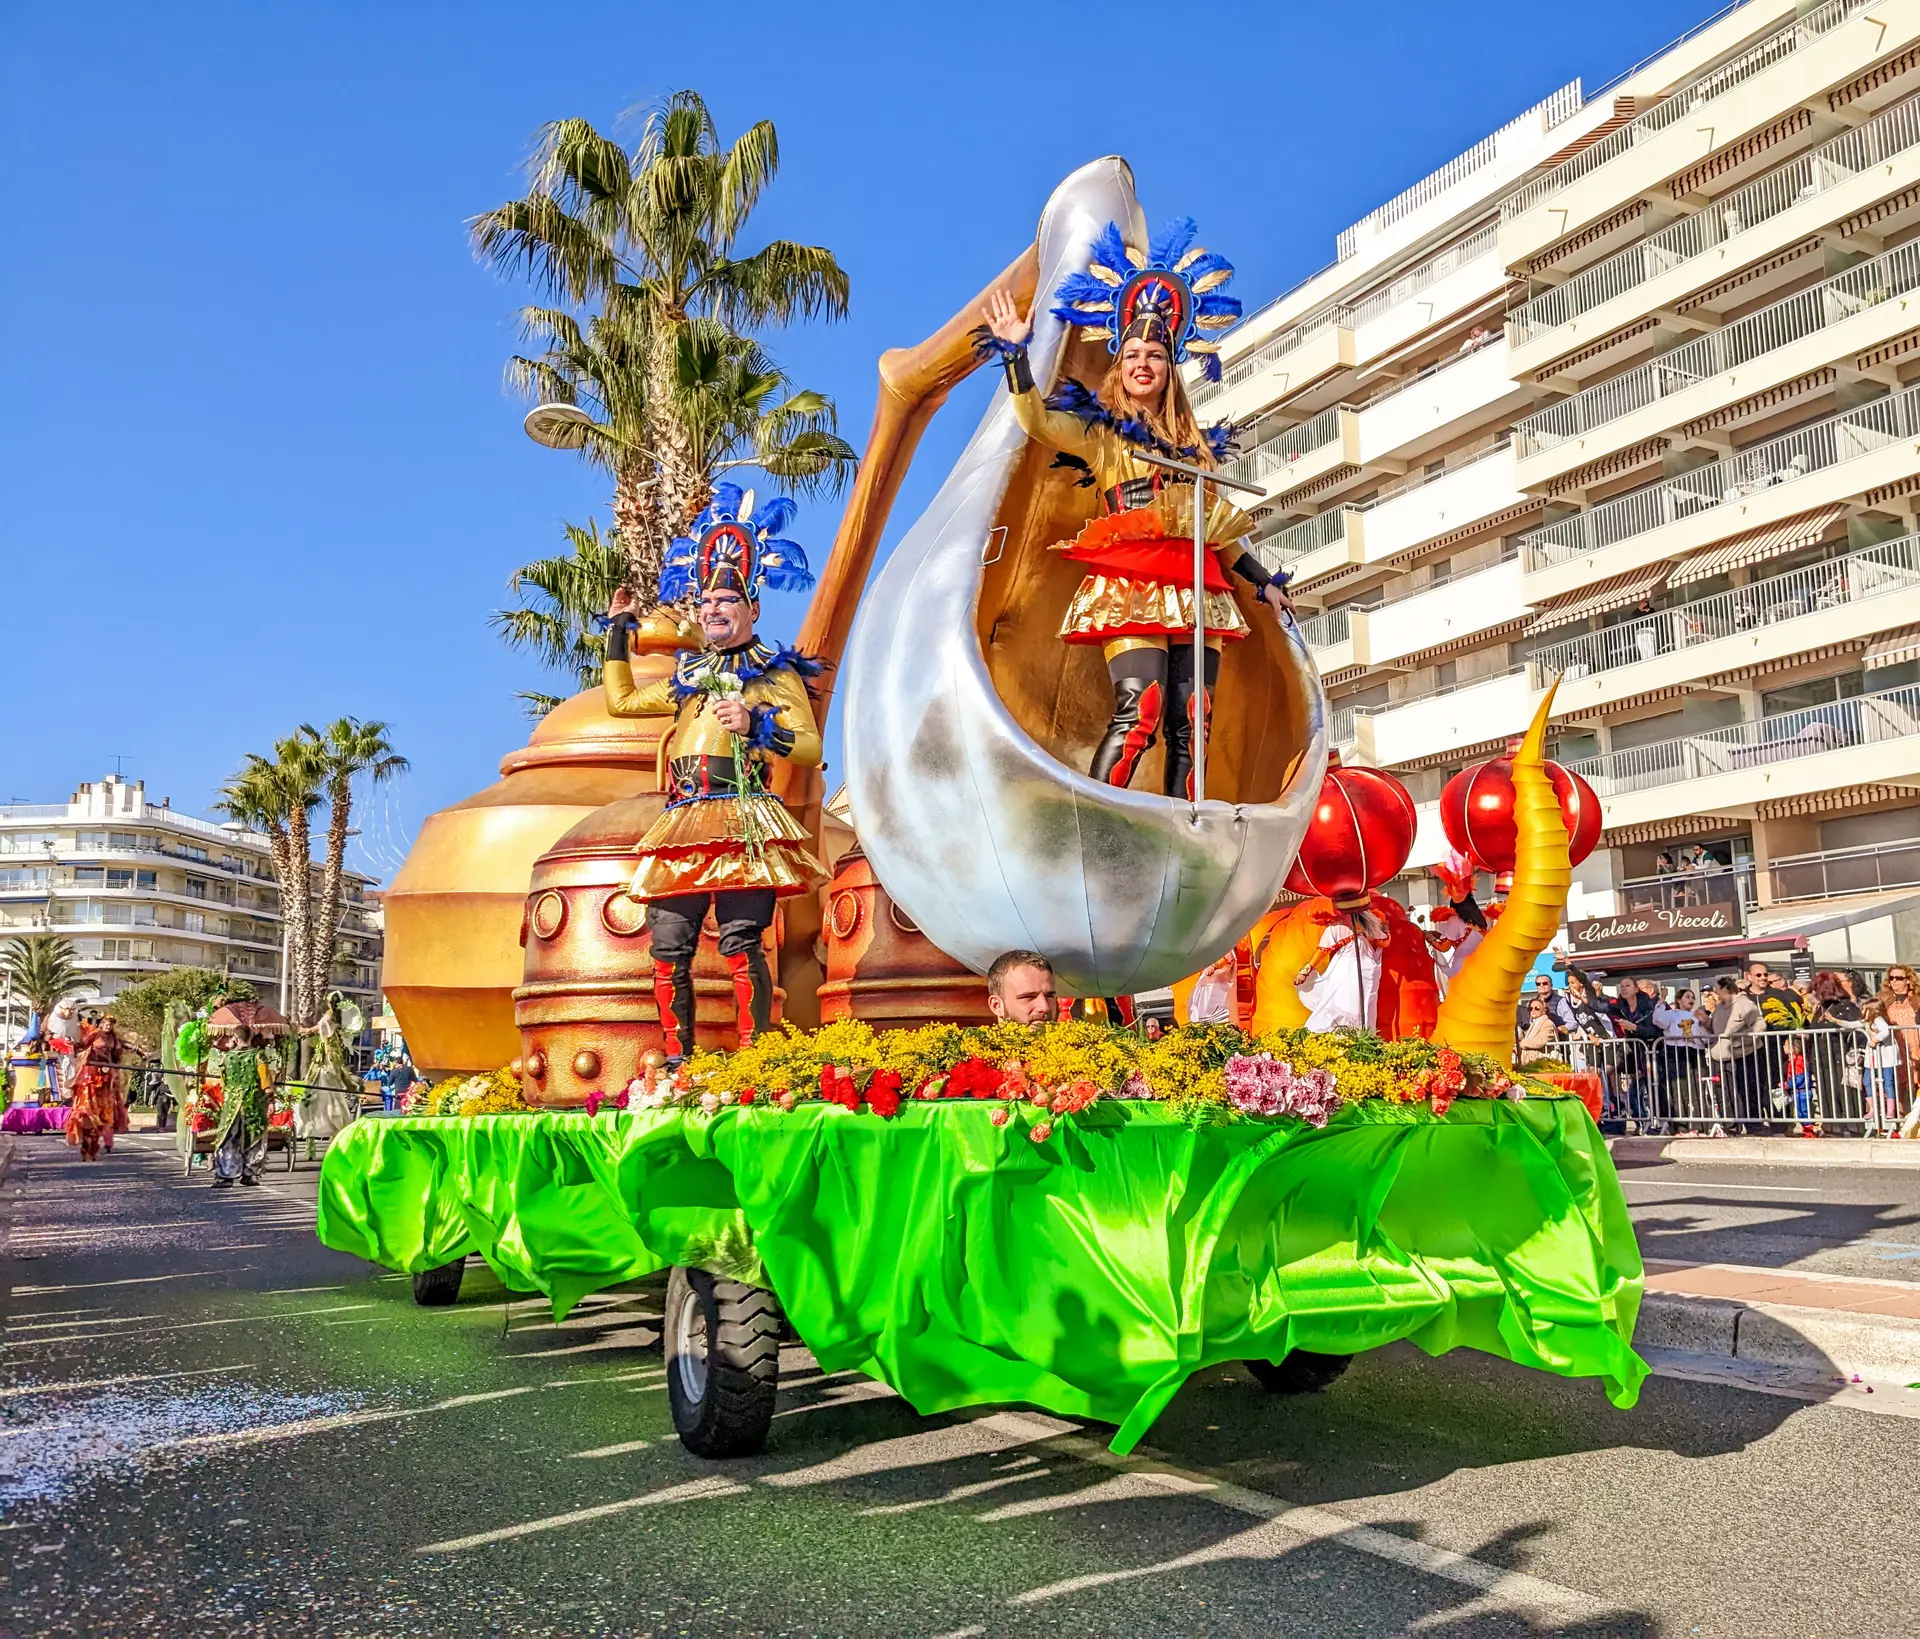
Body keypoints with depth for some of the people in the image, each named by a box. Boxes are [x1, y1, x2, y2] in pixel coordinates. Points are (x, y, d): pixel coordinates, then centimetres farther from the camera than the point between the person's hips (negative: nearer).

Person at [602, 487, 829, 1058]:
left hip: (741, 823, -6)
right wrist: (620, 628, 38)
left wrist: (756, 725, -18)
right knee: (668, 948, 0)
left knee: (741, 943, -15)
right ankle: (676, 1062, 5)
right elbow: (621, 700, 37)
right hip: (681, 826, 6)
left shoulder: (776, 674, 9)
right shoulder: (689, 676, 27)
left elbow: (810, 749, -3)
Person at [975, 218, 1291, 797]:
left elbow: (1218, 528, 27)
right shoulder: (1099, 434, 9)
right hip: (1131, 584, -5)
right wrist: (1015, 353, -18)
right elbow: (1036, 420, -9)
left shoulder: (1193, 445, 24)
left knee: (1189, 724, -3)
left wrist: (1264, 581, 27)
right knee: (1139, 711, -21)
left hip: (1194, 590, 6)